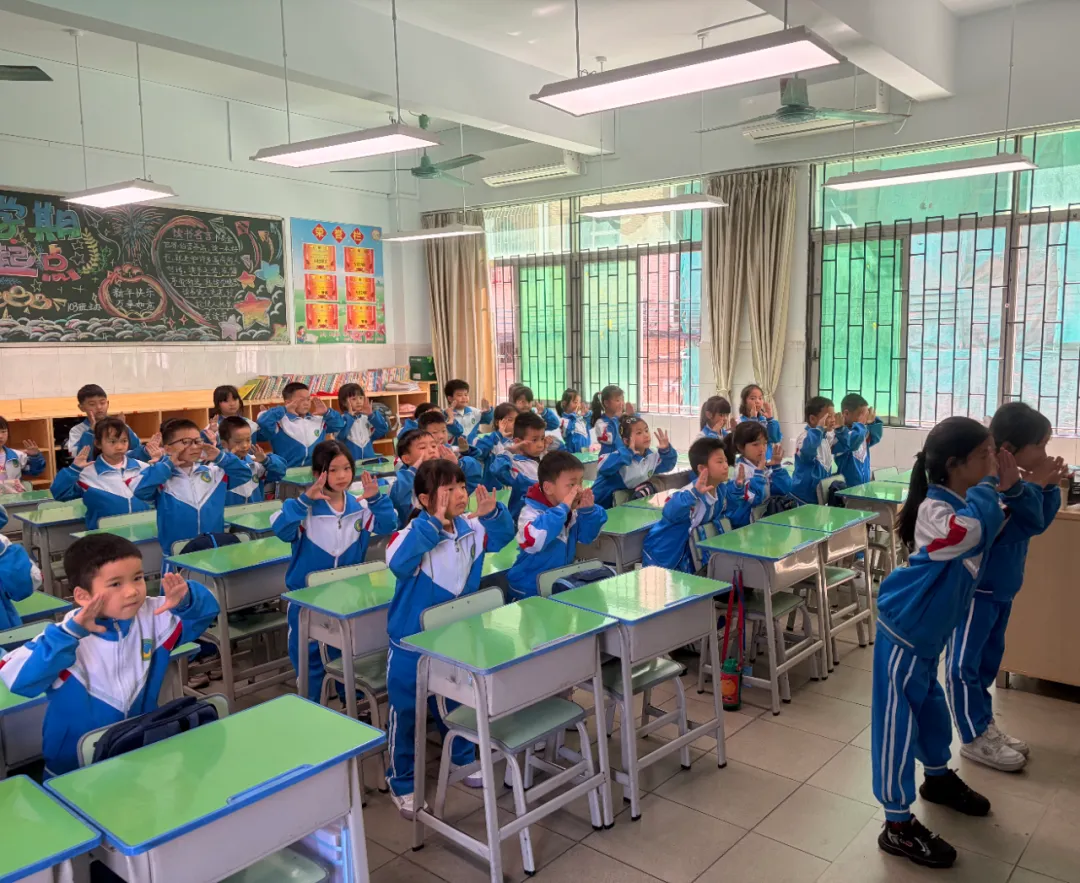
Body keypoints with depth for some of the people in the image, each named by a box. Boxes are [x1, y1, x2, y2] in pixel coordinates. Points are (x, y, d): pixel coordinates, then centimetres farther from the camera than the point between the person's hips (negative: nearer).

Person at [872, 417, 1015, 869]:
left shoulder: (966, 501, 4)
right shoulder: (936, 509, -25)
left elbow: (1001, 526, 18)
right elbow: (971, 529, -46)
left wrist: (1010, 487, 0)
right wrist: (989, 485, -28)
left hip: (928, 630, 10)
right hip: (905, 629, -9)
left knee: (930, 704, 27)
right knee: (897, 720, -1)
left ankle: (938, 778, 50)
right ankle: (898, 827, 9)